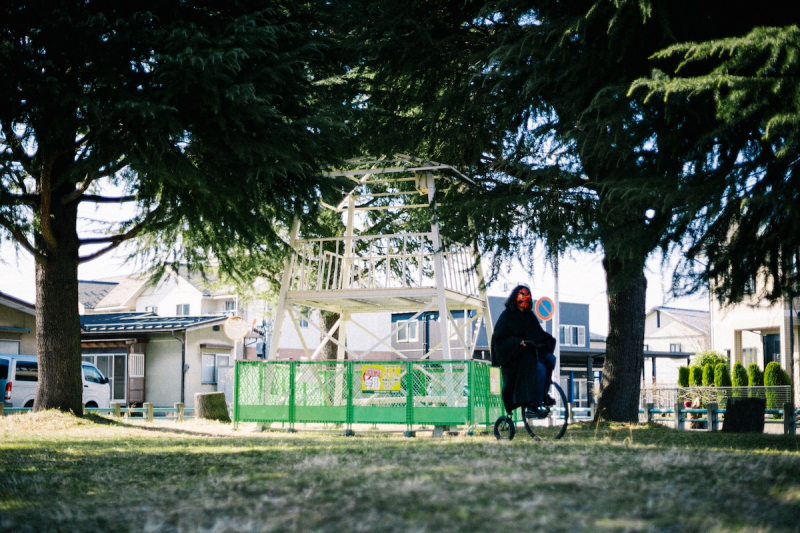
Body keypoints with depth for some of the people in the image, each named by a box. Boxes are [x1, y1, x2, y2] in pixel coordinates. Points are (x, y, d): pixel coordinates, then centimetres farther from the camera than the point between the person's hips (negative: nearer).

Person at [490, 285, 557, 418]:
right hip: (514, 356, -7)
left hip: (530, 351, 7)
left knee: (550, 358, -19)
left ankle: (543, 394, -7)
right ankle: (533, 406, -32)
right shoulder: (507, 316, -2)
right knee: (539, 368, -30)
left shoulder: (529, 316, 17)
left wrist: (549, 340, -5)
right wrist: (518, 342, -24)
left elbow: (538, 334, 17)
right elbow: (499, 337, -10)